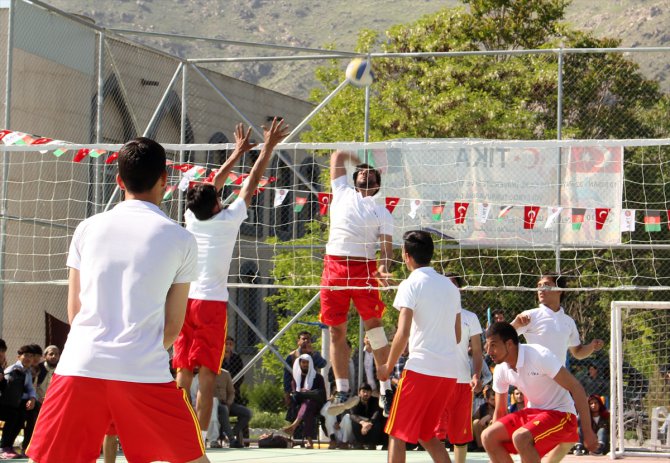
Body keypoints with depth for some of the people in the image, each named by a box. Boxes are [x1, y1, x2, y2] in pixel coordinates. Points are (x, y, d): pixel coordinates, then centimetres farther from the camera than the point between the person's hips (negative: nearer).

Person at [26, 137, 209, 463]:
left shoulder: (88, 229, 11)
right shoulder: (180, 239, 5)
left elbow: (73, 311, 14)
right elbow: (173, 327, 7)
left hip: (79, 366, 2)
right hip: (146, 373, -2)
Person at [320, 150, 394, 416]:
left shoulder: (381, 212, 13)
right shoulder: (342, 193, 19)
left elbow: (387, 245, 2)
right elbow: (338, 156, 27)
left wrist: (384, 267, -16)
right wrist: (355, 159, 41)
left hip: (364, 268, -2)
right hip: (334, 265, 3)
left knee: (374, 326, -10)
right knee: (337, 331, 1)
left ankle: (386, 389, -9)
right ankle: (342, 392, 4)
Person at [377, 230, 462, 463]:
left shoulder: (411, 285, -6)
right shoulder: (449, 285, 15)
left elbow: (403, 333, -15)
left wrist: (388, 367, -5)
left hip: (421, 368, -7)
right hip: (449, 371, 7)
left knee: (397, 434, 1)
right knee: (426, 434, 17)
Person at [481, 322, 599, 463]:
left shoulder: (540, 355, -23)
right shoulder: (501, 370, -2)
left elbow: (576, 387, -21)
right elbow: (500, 412, 10)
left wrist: (587, 430, -22)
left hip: (559, 414, -7)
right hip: (532, 412, 7)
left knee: (520, 437, -32)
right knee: (488, 437, -9)